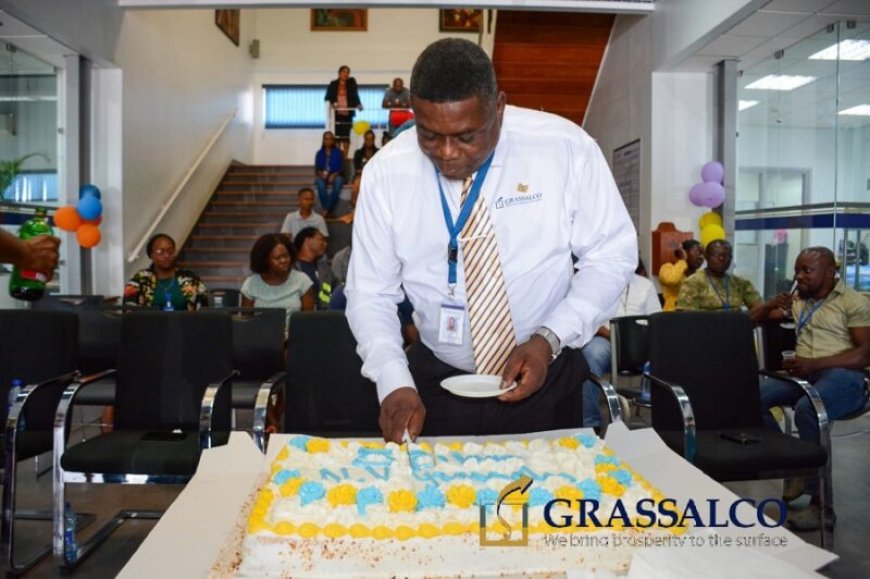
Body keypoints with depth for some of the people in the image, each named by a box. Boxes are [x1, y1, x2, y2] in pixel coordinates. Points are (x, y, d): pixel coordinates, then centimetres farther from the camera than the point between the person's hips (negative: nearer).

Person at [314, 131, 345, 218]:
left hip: (335, 176, -1)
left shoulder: (338, 152, 7)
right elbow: (316, 168, 9)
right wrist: (320, 173, -14)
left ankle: (326, 210, -37)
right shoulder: (319, 153, 11)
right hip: (322, 176, 1)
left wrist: (334, 175, -16)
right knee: (320, 182, -37)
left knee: (338, 181, -38)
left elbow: (341, 167, 1)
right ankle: (326, 209, -37)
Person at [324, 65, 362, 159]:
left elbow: (355, 95, 0)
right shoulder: (333, 84, 6)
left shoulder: (352, 83, 6)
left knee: (346, 136, -1)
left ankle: (345, 157, 5)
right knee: (337, 135, 0)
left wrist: (359, 104, -18)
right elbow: (327, 97, 5)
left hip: (347, 113, 0)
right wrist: (331, 103, -15)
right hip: (336, 113, 0)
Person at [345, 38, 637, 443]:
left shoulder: (566, 147, -16)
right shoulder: (386, 172, -13)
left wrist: (549, 339, -20)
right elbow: (370, 294, -7)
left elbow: (611, 255, -8)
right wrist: (394, 383, -21)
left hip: (544, 379, 0)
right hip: (435, 383, 1)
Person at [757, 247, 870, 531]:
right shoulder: (797, 300, 19)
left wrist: (814, 363, -21)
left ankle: (820, 501, -25)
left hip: (845, 375, -6)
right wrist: (770, 306, -1)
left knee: (806, 409, -38)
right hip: (804, 374, 6)